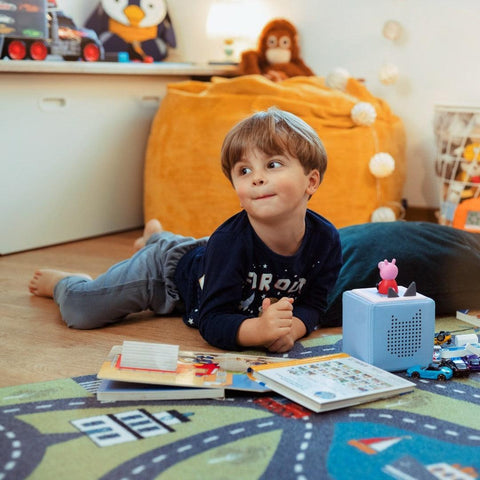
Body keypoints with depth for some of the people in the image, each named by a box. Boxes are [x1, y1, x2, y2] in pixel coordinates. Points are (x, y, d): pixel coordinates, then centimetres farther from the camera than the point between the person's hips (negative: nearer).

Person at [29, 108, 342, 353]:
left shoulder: (325, 240, -27)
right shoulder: (229, 242, -41)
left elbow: (313, 305, -18)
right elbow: (212, 323, -40)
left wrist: (290, 327, -40)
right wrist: (258, 329, -59)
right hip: (170, 266, -5)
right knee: (79, 310, -5)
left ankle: (155, 237, 67)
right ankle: (62, 281, 30)